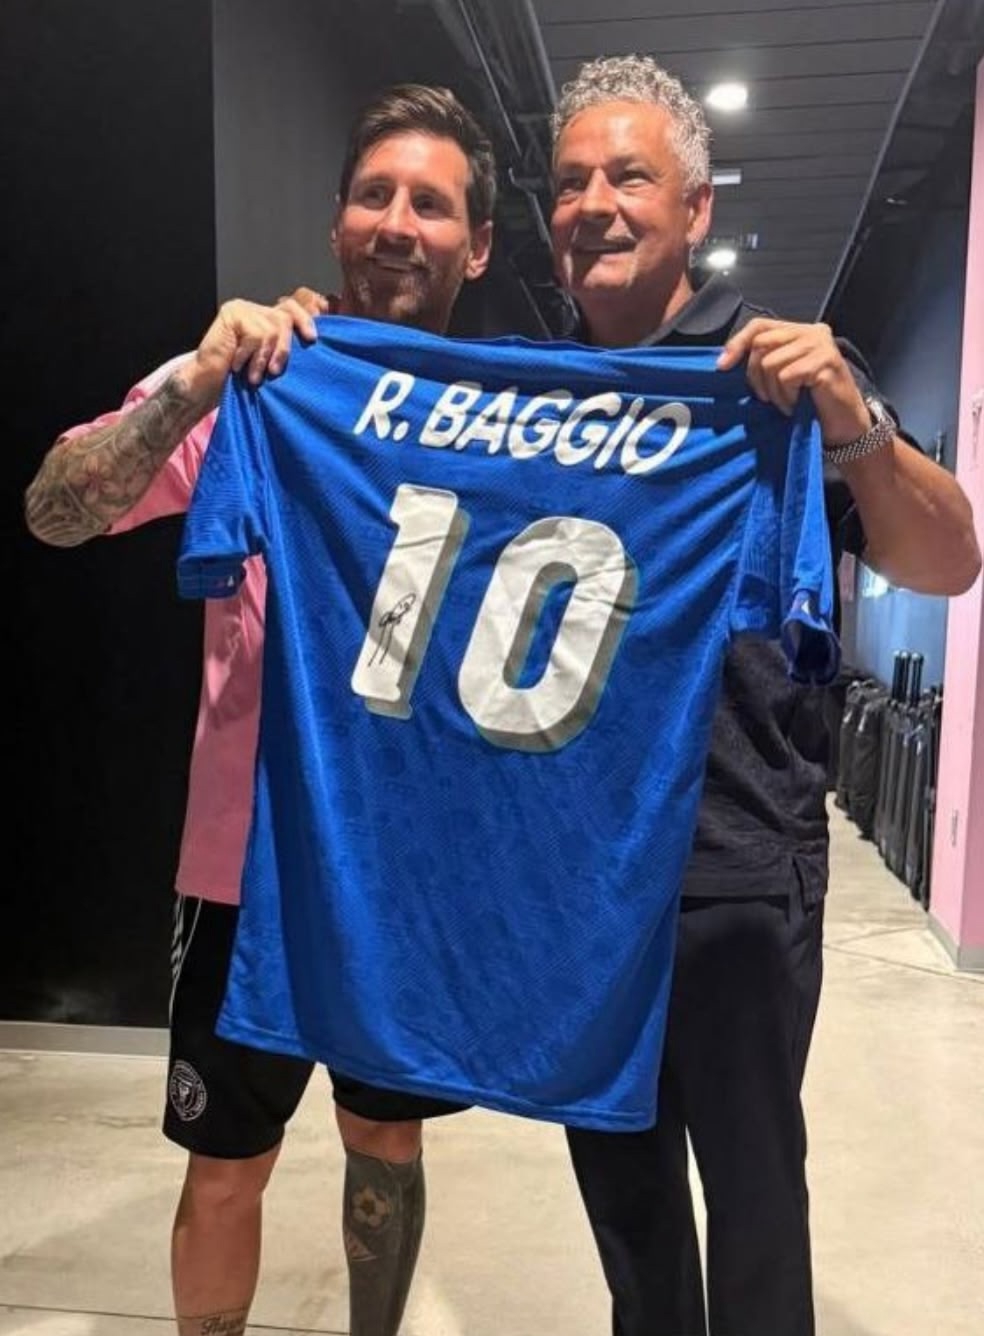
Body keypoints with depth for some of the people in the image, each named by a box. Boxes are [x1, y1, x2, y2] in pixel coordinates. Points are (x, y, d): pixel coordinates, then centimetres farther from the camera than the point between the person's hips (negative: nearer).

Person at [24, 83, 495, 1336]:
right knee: (227, 1167, 12)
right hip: (256, 858, -2)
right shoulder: (244, 384, -6)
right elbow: (53, 514, -18)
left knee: (388, 1141, 21)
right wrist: (198, 389, -32)